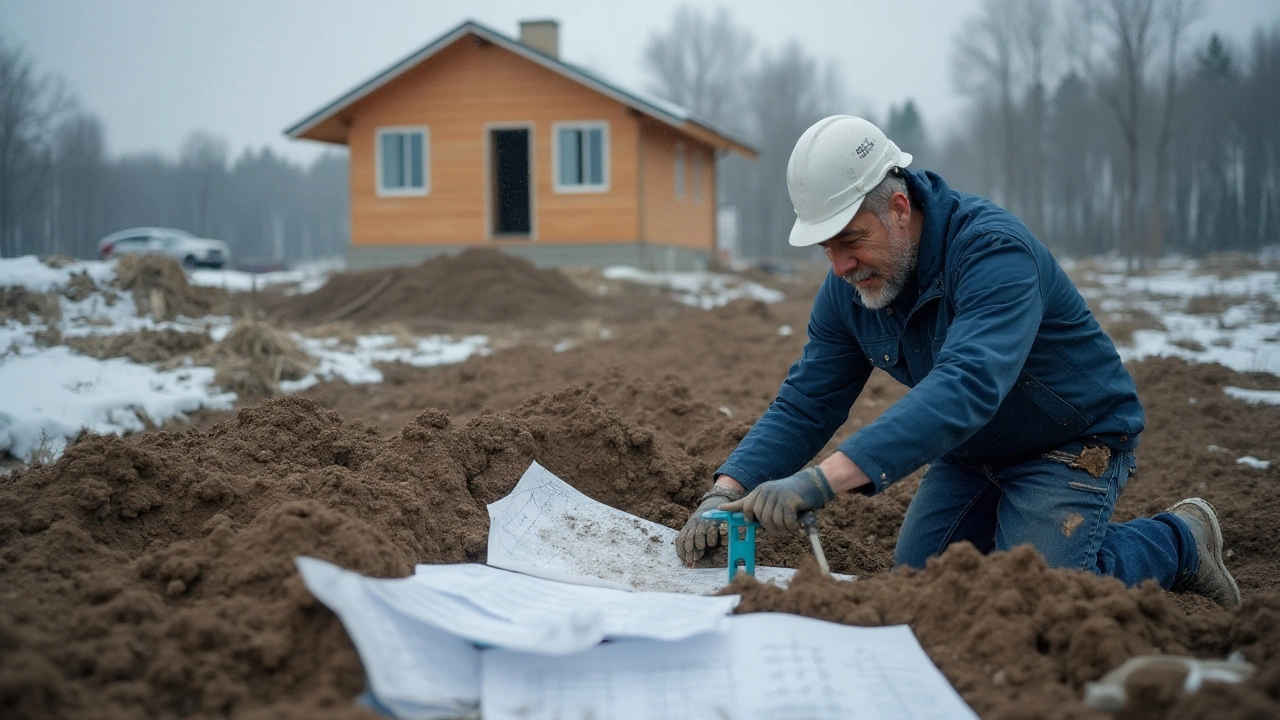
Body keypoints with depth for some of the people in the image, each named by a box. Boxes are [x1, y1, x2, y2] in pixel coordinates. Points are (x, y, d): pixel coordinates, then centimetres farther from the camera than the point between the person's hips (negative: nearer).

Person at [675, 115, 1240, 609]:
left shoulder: (992, 249, -34)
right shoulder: (846, 289, -10)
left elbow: (967, 387, -49)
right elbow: (805, 405, -7)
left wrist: (822, 481, -59)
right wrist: (728, 490, -27)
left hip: (1071, 441, -7)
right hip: (970, 450, 8)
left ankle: (1178, 540, 6)